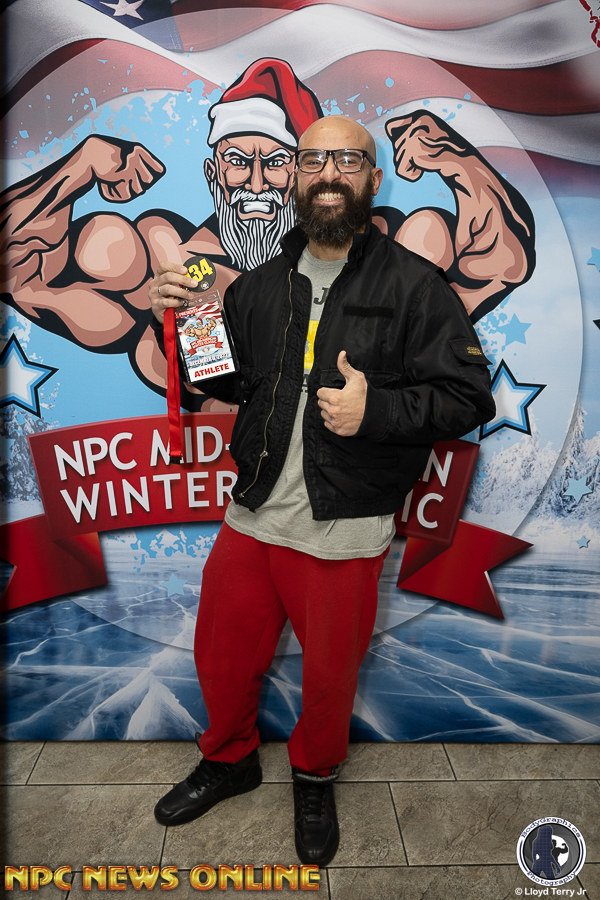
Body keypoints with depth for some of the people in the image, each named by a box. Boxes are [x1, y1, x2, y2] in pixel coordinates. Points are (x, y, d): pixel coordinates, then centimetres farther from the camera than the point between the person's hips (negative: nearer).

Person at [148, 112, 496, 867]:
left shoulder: (414, 285, -6)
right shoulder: (262, 284, 8)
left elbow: (469, 396, -8)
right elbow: (225, 380, 16)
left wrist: (376, 409, -22)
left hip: (343, 533, -4)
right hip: (251, 517, 4)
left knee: (330, 671, 16)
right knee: (222, 654, 19)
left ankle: (315, 778, 48)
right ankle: (229, 760, 49)